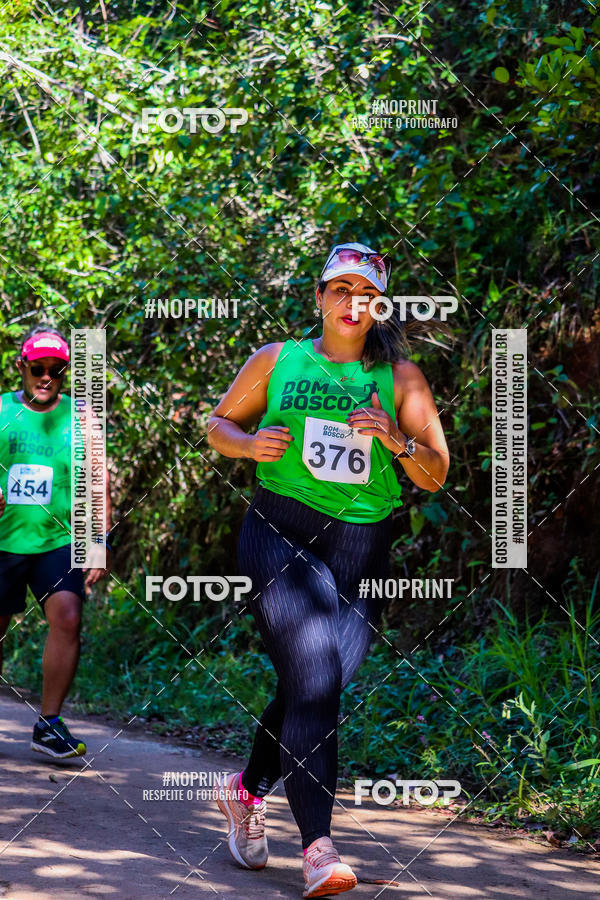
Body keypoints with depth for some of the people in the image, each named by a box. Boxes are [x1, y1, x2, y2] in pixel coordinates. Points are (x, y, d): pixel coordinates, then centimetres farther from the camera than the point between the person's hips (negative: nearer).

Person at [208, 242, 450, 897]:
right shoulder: (277, 361, 9)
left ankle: (249, 791, 32)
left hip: (362, 551, 2)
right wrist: (251, 442, -4)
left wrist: (397, 440, -13)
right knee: (315, 675, -20)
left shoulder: (400, 377, 9)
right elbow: (219, 425, 18)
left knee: (313, 687, 2)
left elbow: (435, 476, 8)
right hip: (281, 535, -2)